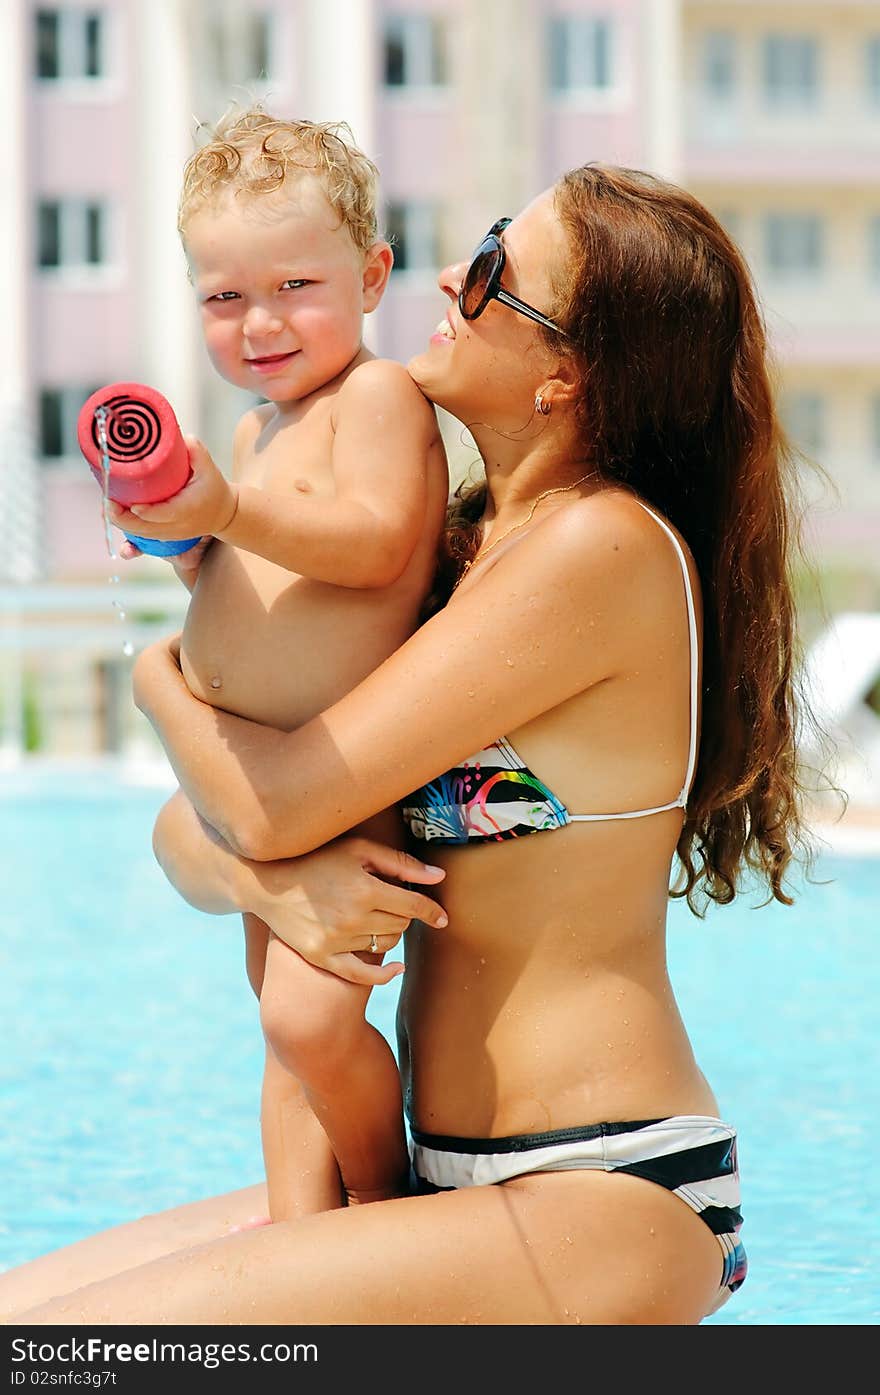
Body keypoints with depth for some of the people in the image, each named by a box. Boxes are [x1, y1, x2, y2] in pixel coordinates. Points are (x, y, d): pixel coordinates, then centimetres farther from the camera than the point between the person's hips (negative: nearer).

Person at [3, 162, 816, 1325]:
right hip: (471, 1187, 9)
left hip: (608, 1208, -9)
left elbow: (274, 802, -17)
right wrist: (265, 882, -14)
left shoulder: (607, 546, -15)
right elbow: (189, 831, 10)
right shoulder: (464, 552, 13)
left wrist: (161, 678, 5)